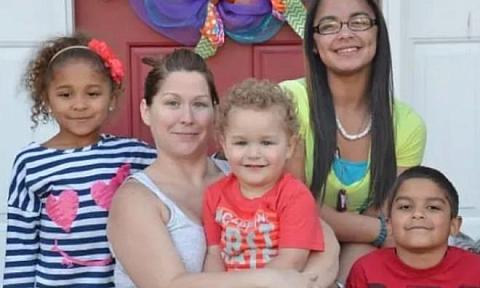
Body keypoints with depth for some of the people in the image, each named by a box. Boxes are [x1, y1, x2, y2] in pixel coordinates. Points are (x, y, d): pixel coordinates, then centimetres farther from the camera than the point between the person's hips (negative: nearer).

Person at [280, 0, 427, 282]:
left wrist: (343, 278, -20)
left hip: (358, 262, 3)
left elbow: (384, 218, -4)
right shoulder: (289, 100, -16)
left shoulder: (407, 125, -5)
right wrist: (384, 232, -16)